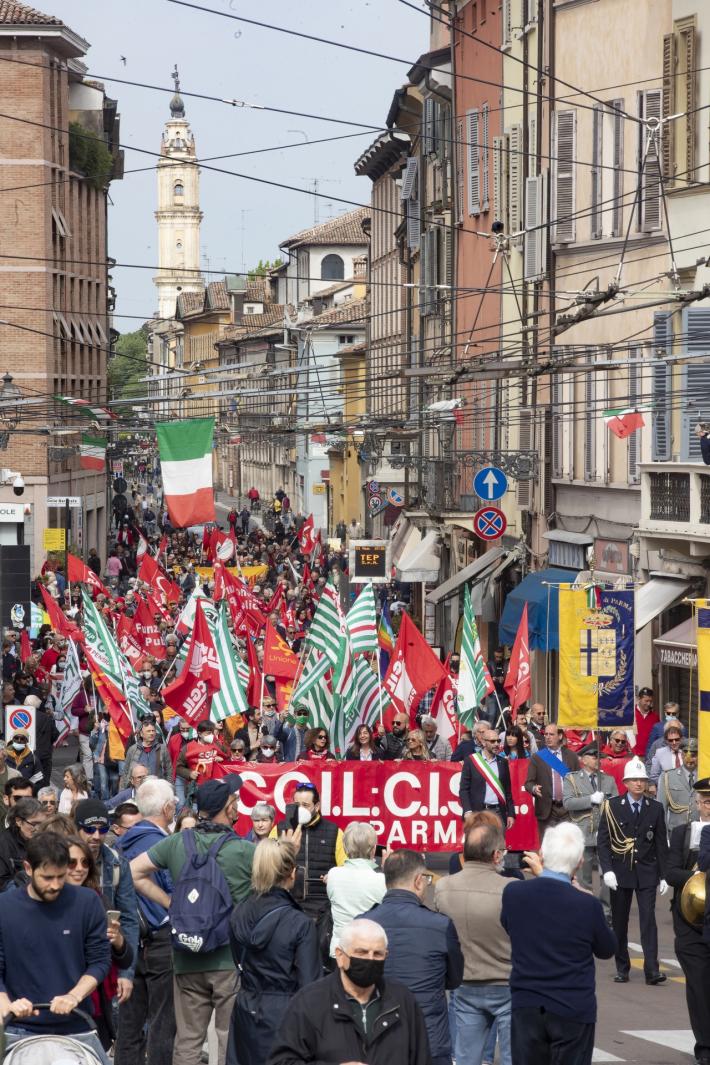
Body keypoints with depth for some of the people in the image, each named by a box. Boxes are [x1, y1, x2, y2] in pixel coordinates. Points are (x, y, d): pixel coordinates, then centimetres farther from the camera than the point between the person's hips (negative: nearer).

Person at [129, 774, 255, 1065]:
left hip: (188, 960, 4)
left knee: (187, 1041, 10)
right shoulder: (245, 850, -10)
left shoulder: (177, 842, 1)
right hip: (232, 959, -4)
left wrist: (170, 903, 5)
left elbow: (134, 872, 3)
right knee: (232, 1041, 1)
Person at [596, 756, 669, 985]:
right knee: (619, 922, 6)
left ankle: (652, 970, -14)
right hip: (620, 872, 0)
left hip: (646, 872, 0)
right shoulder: (612, 807, 0)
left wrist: (663, 876, 4)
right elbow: (602, 841, -2)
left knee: (648, 919, -9)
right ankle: (622, 968, 16)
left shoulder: (655, 808, 5)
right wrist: (607, 870, -13)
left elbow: (661, 844, 7)